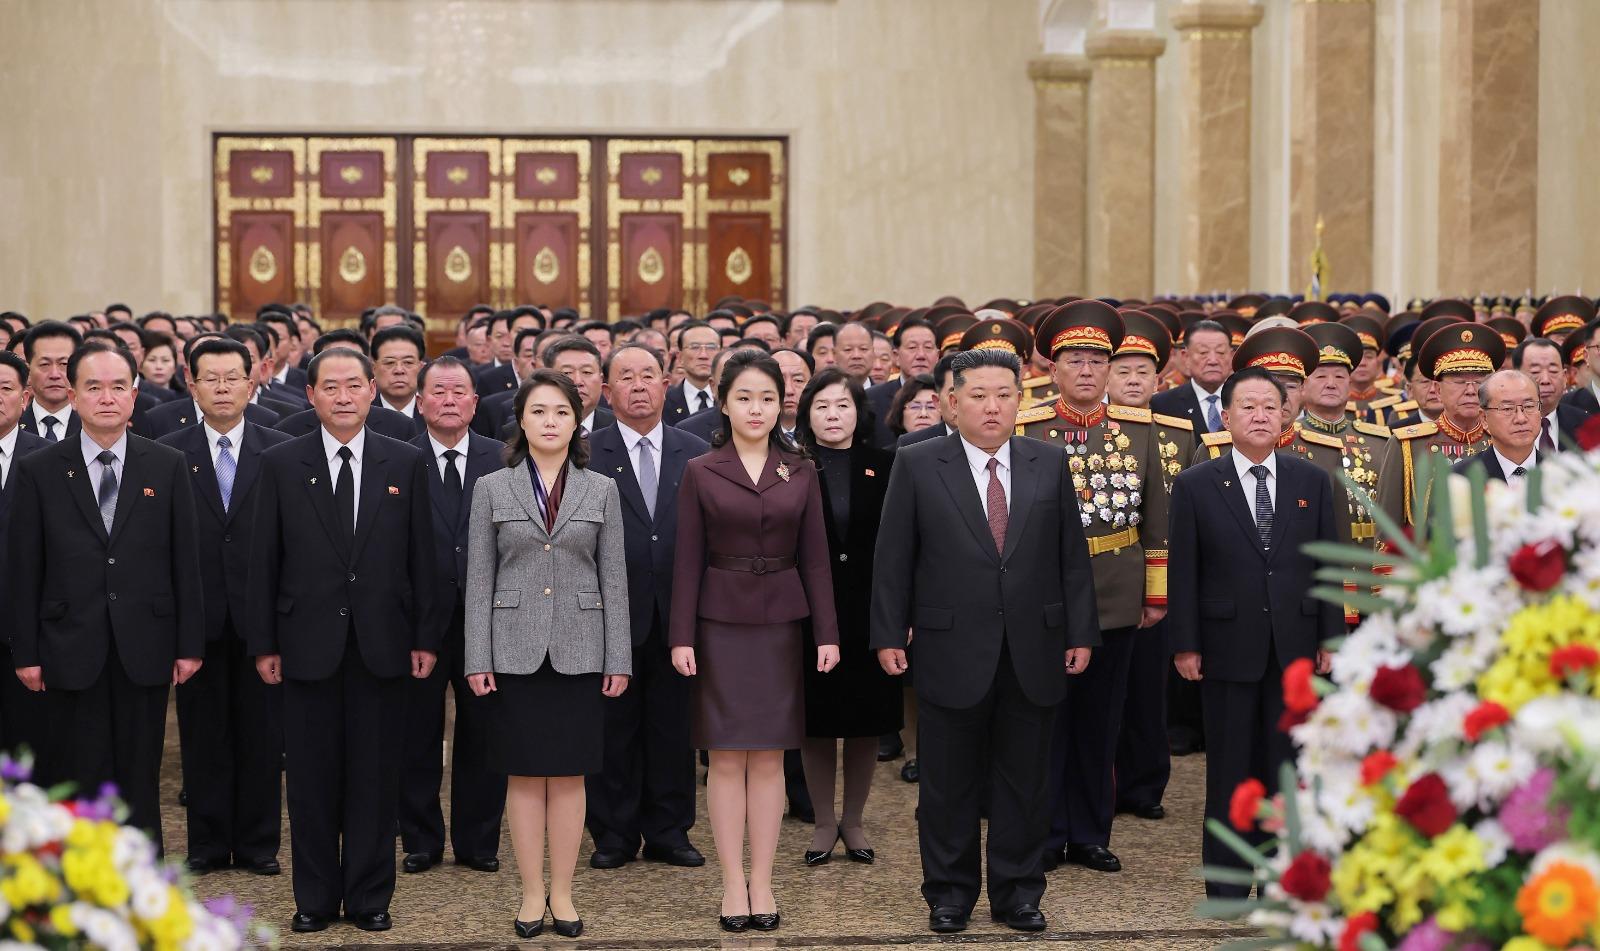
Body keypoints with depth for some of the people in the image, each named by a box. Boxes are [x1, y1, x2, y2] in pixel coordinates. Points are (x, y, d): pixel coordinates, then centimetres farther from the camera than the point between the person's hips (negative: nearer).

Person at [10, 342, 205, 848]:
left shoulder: (167, 466, 5)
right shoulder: (38, 471, 2)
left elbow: (185, 560, 4)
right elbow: (24, 569, 1)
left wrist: (189, 644, 1)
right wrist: (26, 652, -2)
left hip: (145, 650, 1)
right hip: (72, 650, -1)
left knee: (140, 779, 6)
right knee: (76, 778, 3)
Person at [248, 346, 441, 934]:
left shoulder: (406, 463, 5)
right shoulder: (281, 464, 3)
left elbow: (421, 556, 5)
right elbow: (264, 559, 2)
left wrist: (425, 637, 1)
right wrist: (264, 643, -1)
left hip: (381, 643, 0)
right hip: (309, 643, 0)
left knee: (375, 776, 5)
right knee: (312, 776, 6)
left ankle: (370, 897, 15)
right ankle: (315, 899, 16)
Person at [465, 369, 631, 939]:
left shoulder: (601, 491, 6)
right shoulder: (492, 489, 4)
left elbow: (614, 578, 4)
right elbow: (479, 579, 2)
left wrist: (618, 658, -1)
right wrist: (478, 658, -4)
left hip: (578, 651, 0)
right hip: (515, 650, 0)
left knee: (568, 774, 4)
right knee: (524, 774, 3)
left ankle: (563, 893, 12)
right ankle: (532, 894, 12)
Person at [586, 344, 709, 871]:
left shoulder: (697, 453, 7)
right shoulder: (586, 454, -1)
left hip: (677, 614, 2)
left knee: (674, 727, 8)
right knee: (613, 726, 5)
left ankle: (669, 831, 19)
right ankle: (614, 833, 16)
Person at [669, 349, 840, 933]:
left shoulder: (801, 473, 5)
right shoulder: (700, 473, 0)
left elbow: (815, 558, 5)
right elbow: (688, 561, -1)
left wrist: (827, 633, 0)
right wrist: (681, 637, -6)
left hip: (780, 623, 1)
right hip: (721, 624, -1)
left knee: (769, 757, 4)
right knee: (726, 757, 0)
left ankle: (762, 883, 10)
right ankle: (733, 883, 7)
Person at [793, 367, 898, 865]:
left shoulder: (884, 466, 4)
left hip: (869, 613, 1)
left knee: (866, 721, 8)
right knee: (815, 722, 6)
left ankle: (853, 821, 22)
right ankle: (824, 821, 19)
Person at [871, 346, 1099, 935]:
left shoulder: (1050, 465, 5)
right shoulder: (917, 466, -1)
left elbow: (1072, 556, 7)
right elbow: (892, 560, 0)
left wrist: (1081, 634, 4)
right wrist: (888, 635, -3)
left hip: (1033, 653, 2)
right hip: (951, 652, -2)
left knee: (1025, 780, 9)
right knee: (948, 782, 7)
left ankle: (1017, 891, 21)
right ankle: (949, 891, 20)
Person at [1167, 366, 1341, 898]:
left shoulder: (1312, 482, 6)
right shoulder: (1195, 486, -1)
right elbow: (1183, 571, -2)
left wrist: (1330, 636, 3)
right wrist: (1185, 645, -5)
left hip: (1295, 649, 2)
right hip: (1227, 649, -2)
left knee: (1287, 766, 6)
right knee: (1229, 770, 5)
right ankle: (1227, 881, 13)